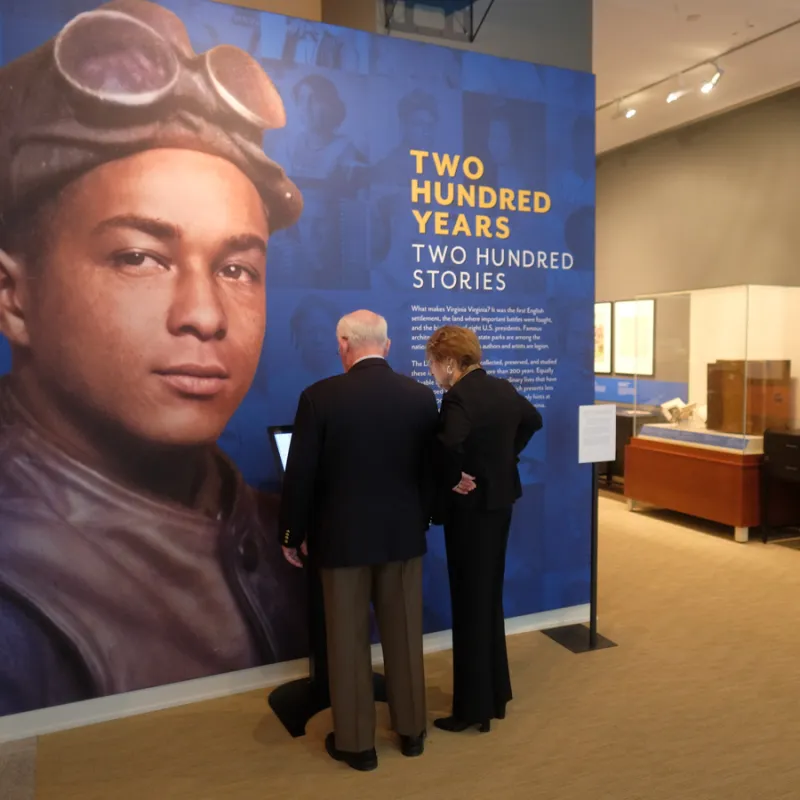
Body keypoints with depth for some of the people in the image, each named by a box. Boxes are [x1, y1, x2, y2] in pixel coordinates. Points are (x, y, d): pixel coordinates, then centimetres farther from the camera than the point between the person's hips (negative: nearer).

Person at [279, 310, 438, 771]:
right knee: (405, 634, 16)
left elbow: (300, 475, -10)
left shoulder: (320, 397, -13)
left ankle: (356, 743, 24)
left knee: (348, 640, 11)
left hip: (342, 536, -3)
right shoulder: (422, 396, -3)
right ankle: (412, 731, 32)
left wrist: (293, 536, 3)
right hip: (404, 533, 4)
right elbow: (431, 470, 4)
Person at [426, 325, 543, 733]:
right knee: (490, 599, 19)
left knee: (469, 605, 3)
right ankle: (496, 693, 32)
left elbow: (449, 444, -40)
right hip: (499, 502, 9)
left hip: (470, 507, -9)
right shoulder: (503, 389, 5)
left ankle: (473, 707, 17)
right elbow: (533, 420, 22)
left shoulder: (458, 396, -22)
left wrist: (453, 479, -21)